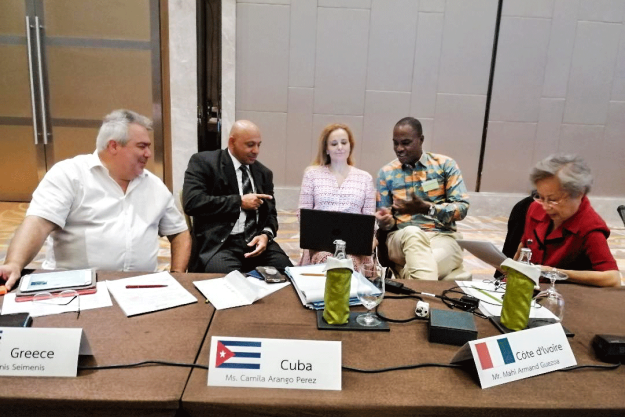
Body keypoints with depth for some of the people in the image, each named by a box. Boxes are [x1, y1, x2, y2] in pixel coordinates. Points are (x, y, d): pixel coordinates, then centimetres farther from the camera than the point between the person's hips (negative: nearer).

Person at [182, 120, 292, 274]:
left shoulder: (264, 172, 16)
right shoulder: (203, 162, 1)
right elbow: (192, 202, -12)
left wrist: (266, 235, -5)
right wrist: (239, 202, -10)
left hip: (257, 241, 5)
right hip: (220, 244, -4)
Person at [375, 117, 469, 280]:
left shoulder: (446, 164, 5)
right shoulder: (386, 172, 8)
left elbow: (462, 208, -3)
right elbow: (387, 221, 8)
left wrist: (426, 208, -19)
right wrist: (385, 220, -17)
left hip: (443, 236, -2)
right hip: (402, 238, 2)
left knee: (423, 265, -39)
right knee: (413, 232, -38)